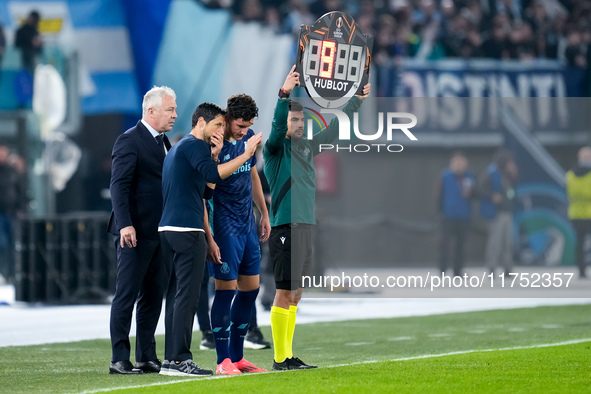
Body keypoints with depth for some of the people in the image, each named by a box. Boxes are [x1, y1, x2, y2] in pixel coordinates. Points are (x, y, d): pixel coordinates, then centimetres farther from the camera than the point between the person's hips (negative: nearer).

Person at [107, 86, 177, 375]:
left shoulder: (163, 142, 17)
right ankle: (119, 359, -4)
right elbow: (119, 185, -16)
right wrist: (125, 224, -24)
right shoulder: (129, 141, -9)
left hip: (159, 232, 9)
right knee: (126, 295, -5)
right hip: (136, 232, -9)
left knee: (153, 296, 9)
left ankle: (146, 358, 14)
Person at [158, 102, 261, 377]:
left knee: (177, 293, 10)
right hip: (187, 230, -10)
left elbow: (207, 191, 23)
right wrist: (246, 155, -21)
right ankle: (179, 359, -13)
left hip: (169, 229, 10)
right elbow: (213, 175, -24)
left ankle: (171, 359, 10)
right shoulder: (195, 146, -6)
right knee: (187, 295, -10)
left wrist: (214, 156, 17)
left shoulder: (178, 148, 25)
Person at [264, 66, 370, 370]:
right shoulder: (276, 148, -4)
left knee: (295, 294, 9)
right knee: (284, 293, -7)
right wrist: (284, 94, -38)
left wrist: (356, 100, 28)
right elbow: (277, 126, -23)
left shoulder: (306, 147, 16)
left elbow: (333, 130, 26)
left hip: (305, 228, 8)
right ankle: (280, 358, -5)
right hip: (285, 228, -8)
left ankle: (288, 357, 13)